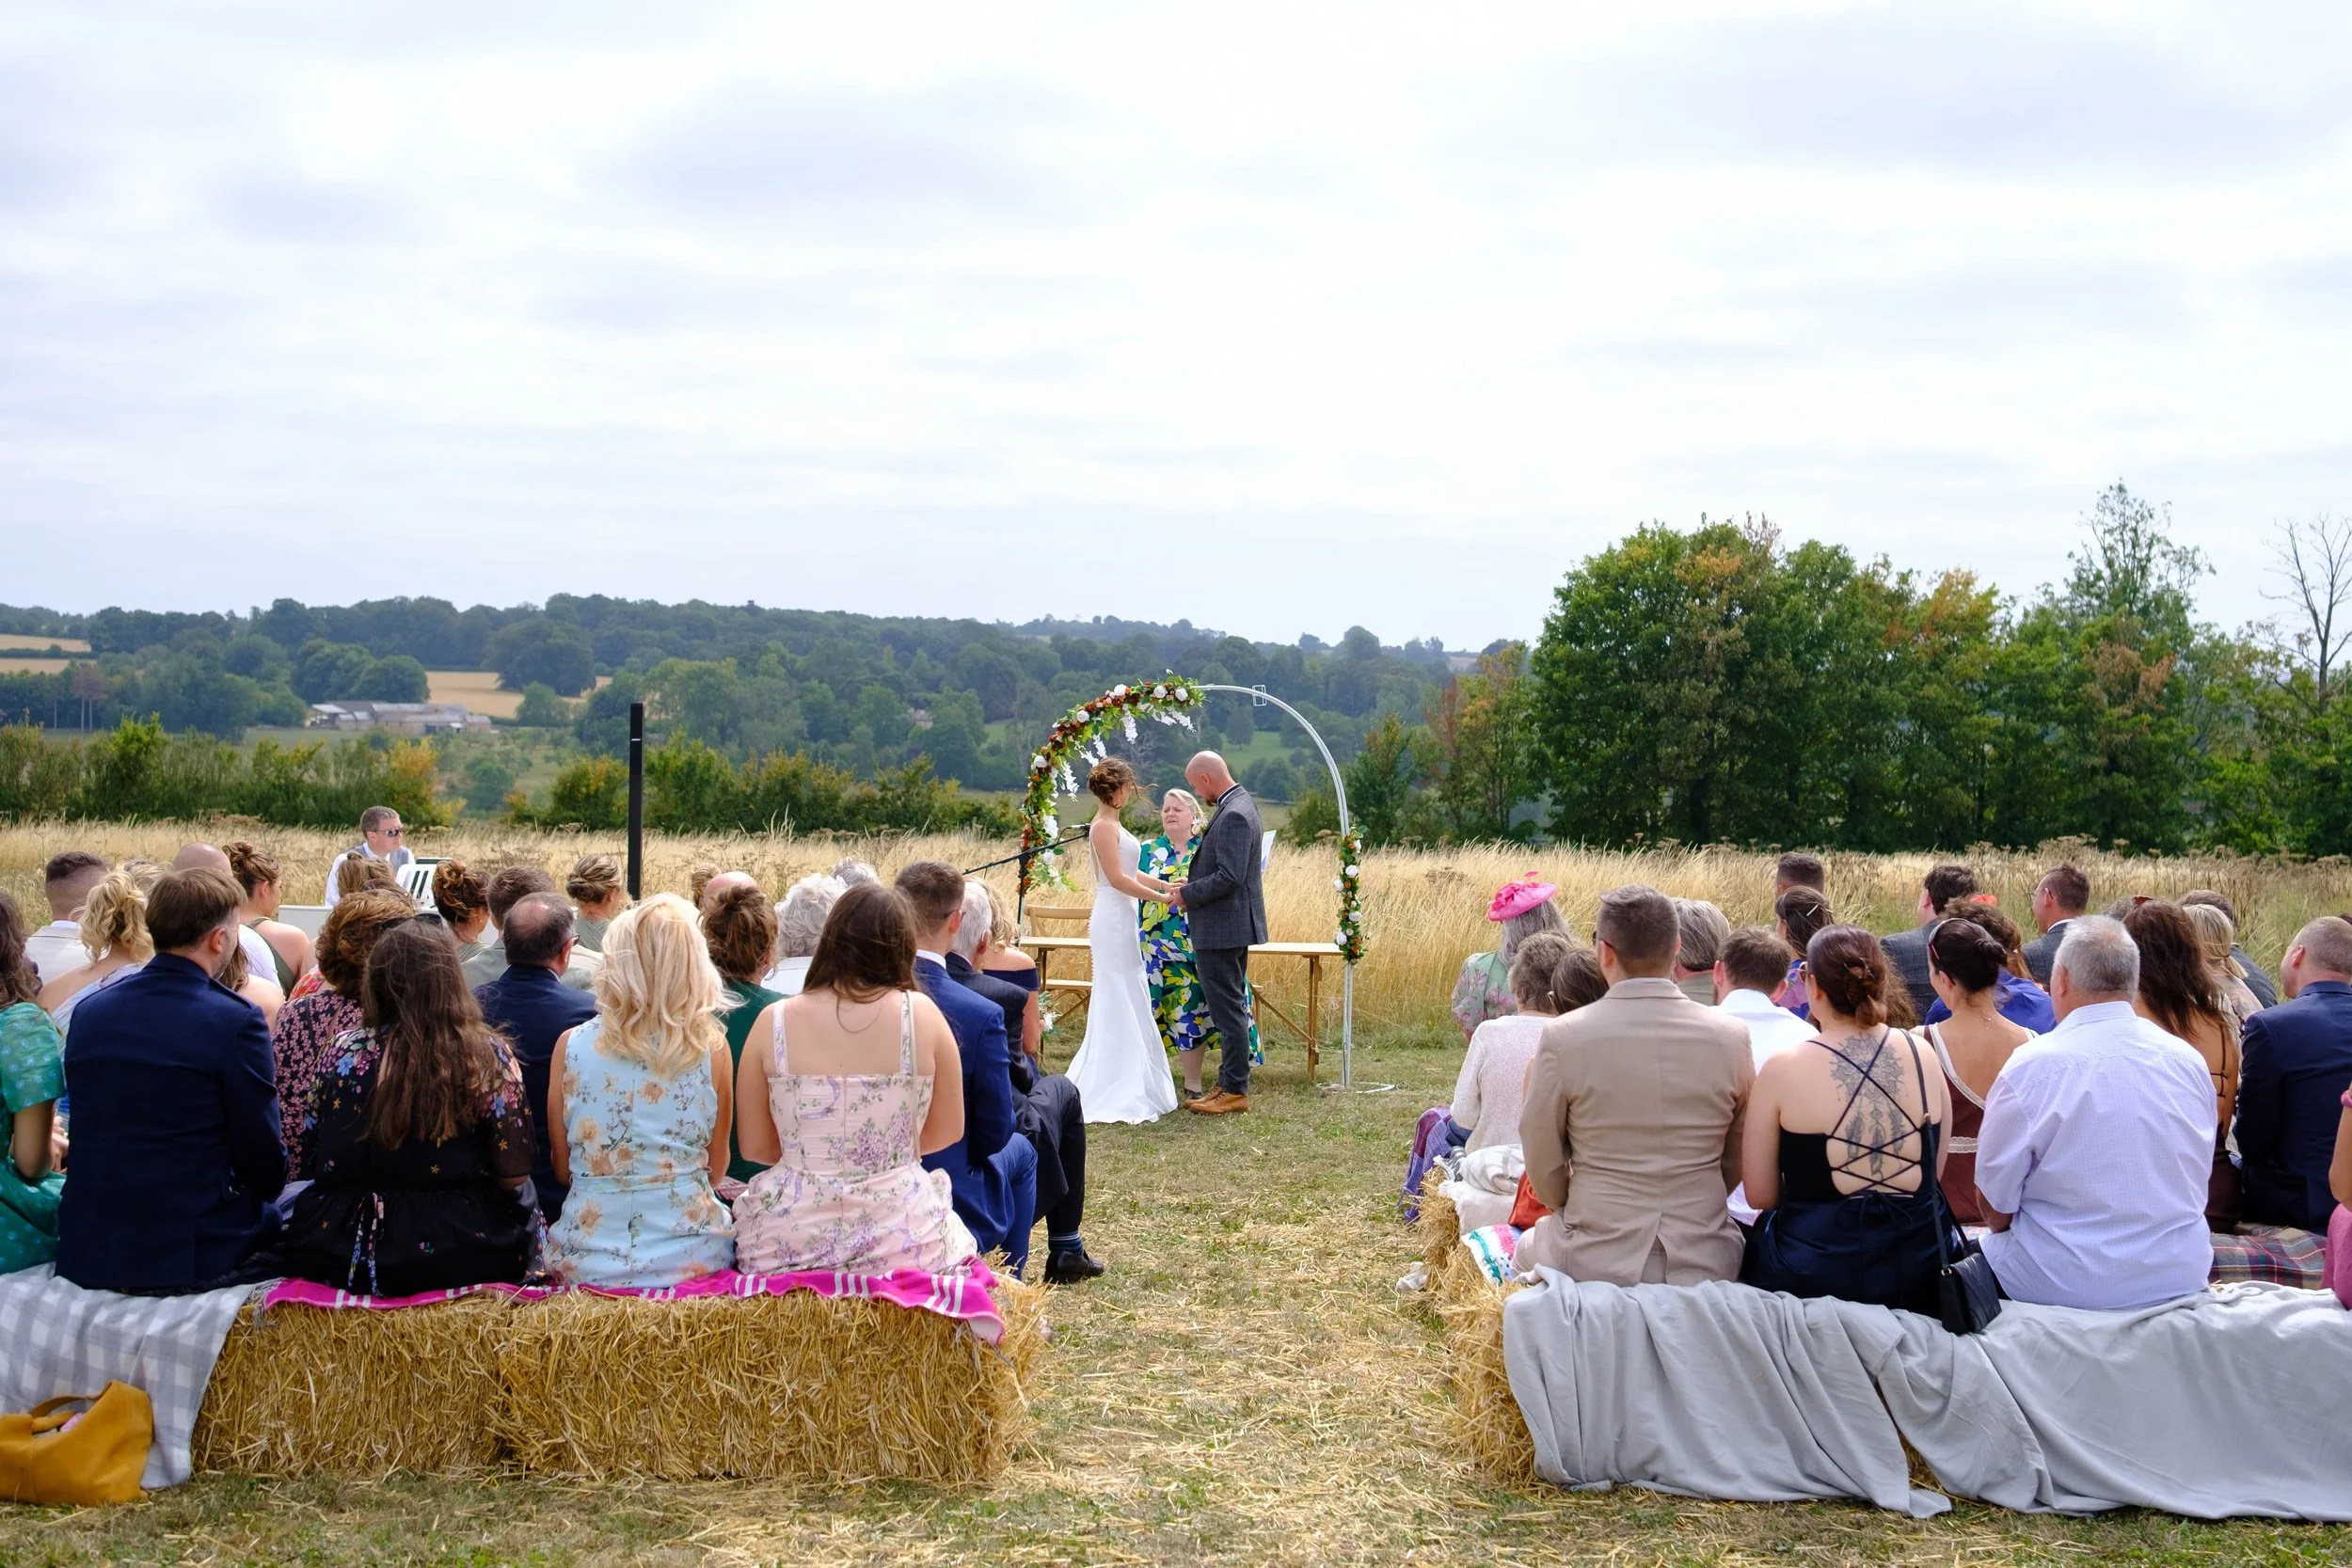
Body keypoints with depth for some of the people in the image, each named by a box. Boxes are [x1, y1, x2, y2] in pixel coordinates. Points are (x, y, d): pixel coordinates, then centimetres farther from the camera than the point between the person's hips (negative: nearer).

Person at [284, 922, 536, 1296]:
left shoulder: (347, 1053, -4)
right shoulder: (489, 1058, -10)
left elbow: (317, 1163, 5)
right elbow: (513, 1176, -8)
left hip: (343, 1253, 2)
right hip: (457, 1258, -2)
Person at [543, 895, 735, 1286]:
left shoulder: (571, 1045, -6)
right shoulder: (711, 1048, -7)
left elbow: (563, 1171, 4)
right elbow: (715, 1169, 4)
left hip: (586, 1261, 1)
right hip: (689, 1252, -1)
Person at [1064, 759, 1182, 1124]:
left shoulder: (1113, 825, 16)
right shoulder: (1103, 827, -14)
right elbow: (1117, 879, -19)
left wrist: (1165, 884, 11)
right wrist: (1159, 896, -13)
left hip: (1122, 920, 10)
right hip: (1113, 920, -10)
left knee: (1125, 1007, 12)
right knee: (1118, 1005, -5)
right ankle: (1115, 1094, -1)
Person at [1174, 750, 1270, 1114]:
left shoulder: (1234, 816, -20)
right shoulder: (1239, 806, 12)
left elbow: (1230, 877, -26)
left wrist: (1188, 894, -13)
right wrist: (1193, 885, 9)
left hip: (1222, 929, -11)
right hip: (1230, 927, 11)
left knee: (1228, 1011, -4)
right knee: (1230, 1010, 16)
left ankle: (1235, 1091, 2)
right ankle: (1229, 1085, 23)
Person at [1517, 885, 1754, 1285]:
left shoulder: (1564, 1037, -14)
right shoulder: (1731, 1037, -7)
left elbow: (1542, 1162, -2)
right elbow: (1739, 1162, 5)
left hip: (1594, 1264, -2)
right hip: (1706, 1263, 2)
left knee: (1526, 1248, 29)